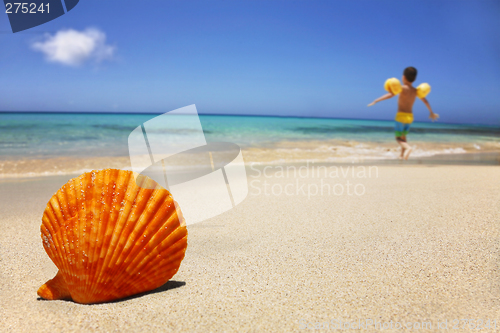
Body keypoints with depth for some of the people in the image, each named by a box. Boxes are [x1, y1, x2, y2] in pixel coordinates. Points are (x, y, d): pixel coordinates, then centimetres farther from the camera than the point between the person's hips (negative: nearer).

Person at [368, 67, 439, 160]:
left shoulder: (403, 88, -12)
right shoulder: (415, 91, 8)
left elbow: (390, 95, -28)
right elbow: (425, 101, 20)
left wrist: (376, 101, -30)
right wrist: (431, 113, 33)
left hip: (401, 115, -6)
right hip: (410, 116, 6)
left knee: (398, 138, -1)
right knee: (403, 136, 22)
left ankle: (408, 148, -29)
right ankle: (402, 155, 23)